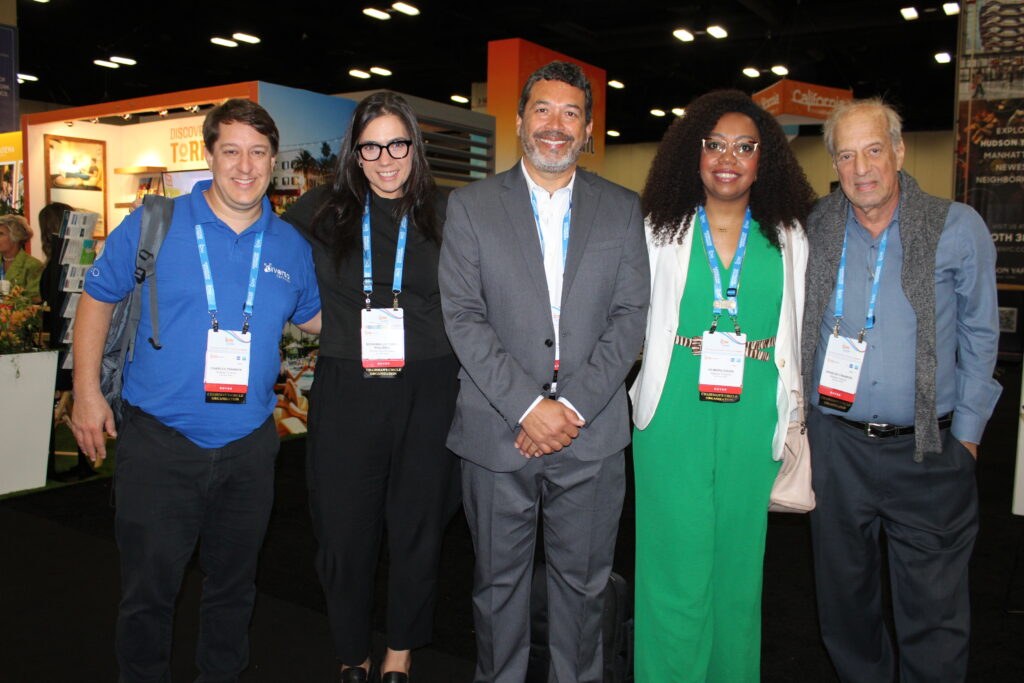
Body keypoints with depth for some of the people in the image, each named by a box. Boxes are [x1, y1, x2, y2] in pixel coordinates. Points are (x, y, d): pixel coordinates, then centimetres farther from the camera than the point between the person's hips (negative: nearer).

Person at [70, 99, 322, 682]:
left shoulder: (291, 246, 3)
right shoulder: (154, 225, -5)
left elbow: (314, 316, 17)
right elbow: (98, 299, 3)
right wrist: (87, 391, -2)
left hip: (249, 445, 3)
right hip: (160, 441, -3)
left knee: (235, 584, 19)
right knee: (149, 588, 9)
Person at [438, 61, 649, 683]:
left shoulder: (623, 209, 6)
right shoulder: (471, 206, 2)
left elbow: (630, 317, 1)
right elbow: (463, 317, -5)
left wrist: (574, 405, -11)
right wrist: (528, 406, -14)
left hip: (591, 432, 1)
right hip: (498, 432, -1)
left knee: (583, 580, 14)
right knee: (499, 580, 13)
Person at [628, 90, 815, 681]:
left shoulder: (790, 240, 7)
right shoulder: (662, 233, 4)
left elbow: (799, 335, 10)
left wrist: (793, 416, 7)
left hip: (754, 423, 2)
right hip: (675, 418, -1)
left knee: (739, 563, 13)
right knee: (677, 568, 4)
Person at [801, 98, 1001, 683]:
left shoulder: (958, 227, -4)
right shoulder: (814, 230, 0)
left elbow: (980, 335, 3)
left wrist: (967, 431, 0)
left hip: (927, 449, -2)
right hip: (837, 443, 2)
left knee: (934, 611, 6)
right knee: (845, 593, 17)